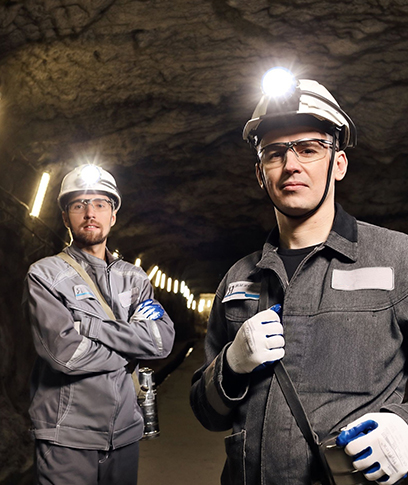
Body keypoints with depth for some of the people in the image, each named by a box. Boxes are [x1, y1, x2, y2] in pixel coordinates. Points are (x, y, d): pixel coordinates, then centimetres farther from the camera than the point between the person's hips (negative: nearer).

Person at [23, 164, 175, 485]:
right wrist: (131, 351, -6)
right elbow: (64, 352, -19)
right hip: (67, 439, -4)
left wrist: (86, 326, -15)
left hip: (125, 433, 4)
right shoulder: (45, 275, -5)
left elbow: (164, 339, -7)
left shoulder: (134, 278, 8)